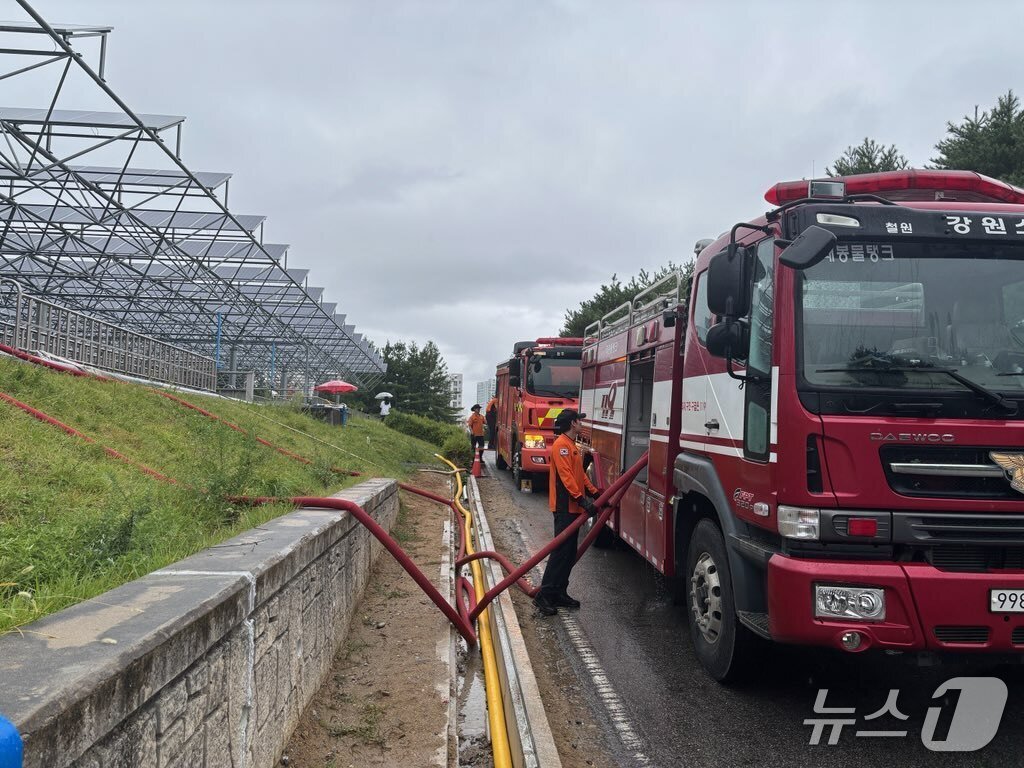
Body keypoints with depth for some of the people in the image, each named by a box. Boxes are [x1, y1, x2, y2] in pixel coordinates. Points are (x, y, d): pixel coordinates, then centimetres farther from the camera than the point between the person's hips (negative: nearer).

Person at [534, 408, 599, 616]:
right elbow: (565, 475, -22)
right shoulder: (561, 444, -13)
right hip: (565, 507, -10)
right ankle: (544, 595, -9)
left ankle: (559, 593, 18)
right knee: (561, 550, -11)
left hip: (573, 507, 10)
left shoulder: (572, 445, 20)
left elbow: (581, 474, 23)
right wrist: (581, 498, -27)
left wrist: (595, 493, 16)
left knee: (569, 552, 12)